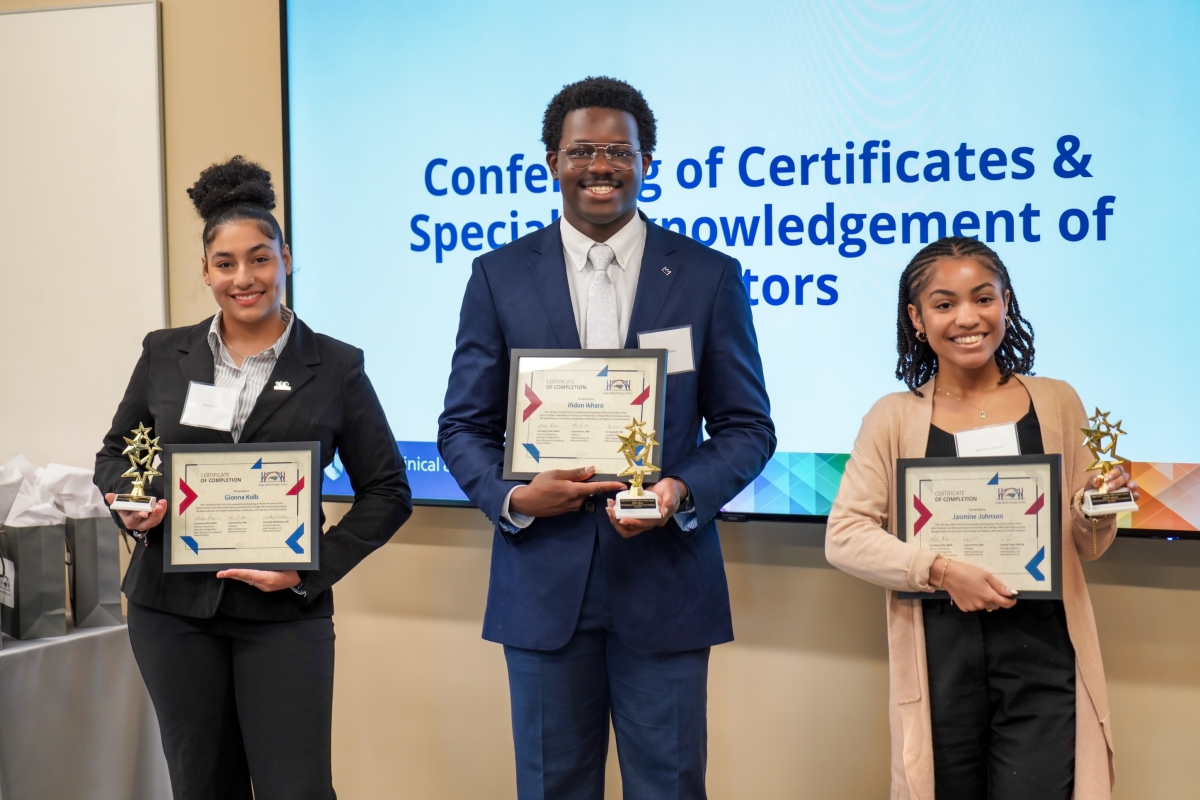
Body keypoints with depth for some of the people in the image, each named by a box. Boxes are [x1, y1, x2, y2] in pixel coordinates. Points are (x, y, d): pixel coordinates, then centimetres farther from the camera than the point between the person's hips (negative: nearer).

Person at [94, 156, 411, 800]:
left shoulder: (335, 367, -1)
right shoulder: (164, 355, 6)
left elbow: (387, 491, 1)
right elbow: (115, 452, 17)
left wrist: (312, 570, -10)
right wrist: (132, 505, -6)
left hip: (283, 612, -2)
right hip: (171, 606, 3)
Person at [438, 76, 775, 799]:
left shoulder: (709, 277, 3)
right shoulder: (499, 276, 4)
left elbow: (747, 425, 4)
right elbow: (465, 425, 6)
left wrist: (685, 491, -16)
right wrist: (512, 496, -14)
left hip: (665, 580, -1)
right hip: (545, 581, 1)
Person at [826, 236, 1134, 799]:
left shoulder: (1056, 403, 7)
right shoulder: (895, 419, 3)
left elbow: (1083, 546, 13)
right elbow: (844, 536, -4)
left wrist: (1099, 513, -9)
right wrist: (942, 571, -16)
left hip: (1042, 653, 1)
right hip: (940, 661, 0)